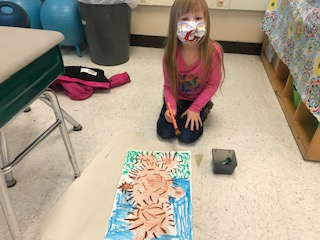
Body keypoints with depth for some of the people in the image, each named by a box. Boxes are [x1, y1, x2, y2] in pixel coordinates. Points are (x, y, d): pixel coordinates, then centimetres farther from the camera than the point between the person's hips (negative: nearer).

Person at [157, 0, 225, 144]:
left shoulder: (213, 52, -28)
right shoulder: (170, 53, -24)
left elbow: (213, 84, -16)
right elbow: (168, 85, -12)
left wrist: (195, 108, -17)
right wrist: (171, 107, -27)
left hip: (198, 99, -1)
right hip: (176, 98, 2)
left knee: (187, 137, -9)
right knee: (164, 133, -5)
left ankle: (202, 111, 16)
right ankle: (177, 112, 22)